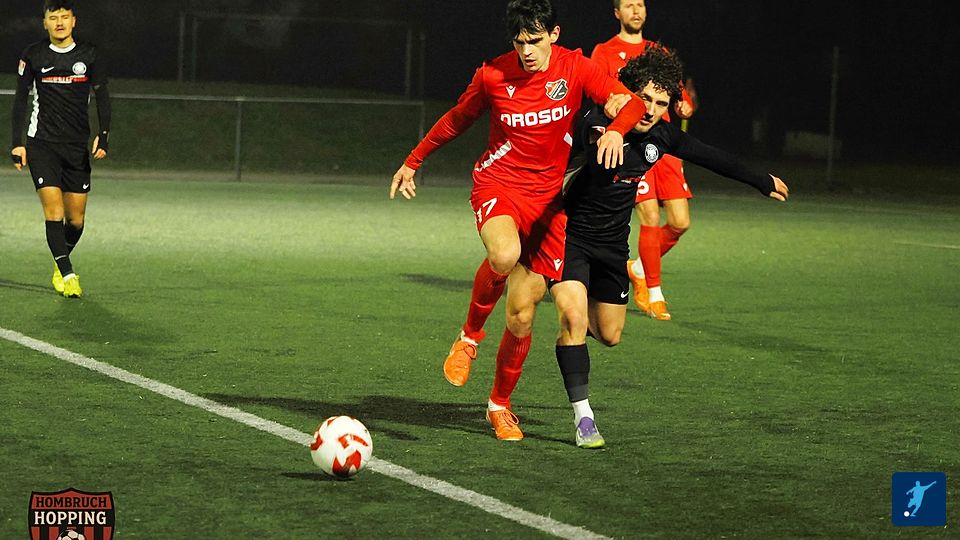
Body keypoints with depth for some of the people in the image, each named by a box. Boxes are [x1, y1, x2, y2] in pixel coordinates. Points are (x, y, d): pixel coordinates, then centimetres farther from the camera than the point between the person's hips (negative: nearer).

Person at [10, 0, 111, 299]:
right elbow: (20, 100, 5)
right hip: (41, 143, -2)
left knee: (76, 218, 3)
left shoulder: (89, 56, 3)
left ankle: (61, 263, 29)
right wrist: (17, 143, 0)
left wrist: (103, 137, -4)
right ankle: (67, 274, -16)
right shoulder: (33, 56, 1)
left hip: (77, 145, 2)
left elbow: (102, 98, 7)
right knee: (54, 210, -16)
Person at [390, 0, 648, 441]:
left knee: (522, 313, -2)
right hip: (497, 185, -2)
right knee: (505, 255, -37)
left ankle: (500, 405, 21)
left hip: (547, 197, 2)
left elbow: (632, 103, -12)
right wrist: (412, 162, 22)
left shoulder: (575, 69, -5)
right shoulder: (493, 75, -5)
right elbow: (456, 120, 13)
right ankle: (470, 335, -8)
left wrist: (616, 129, -35)